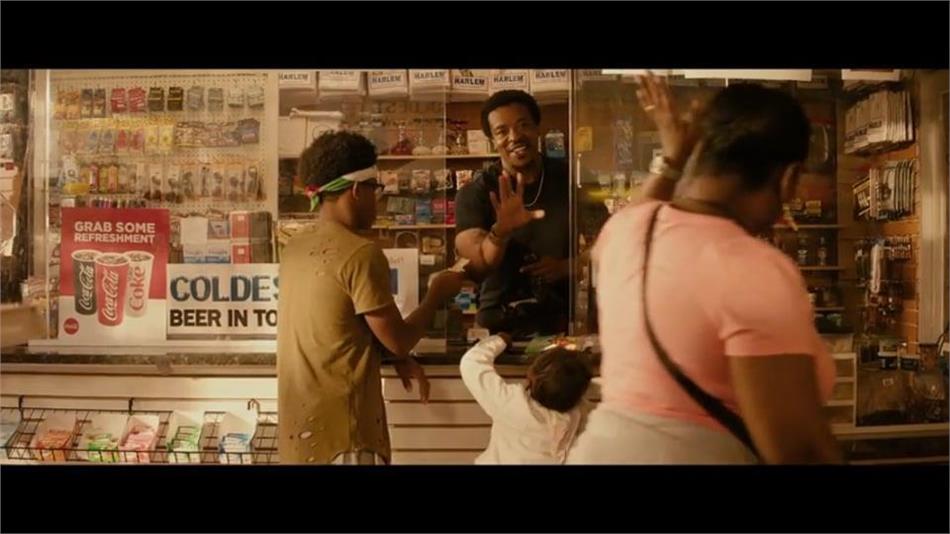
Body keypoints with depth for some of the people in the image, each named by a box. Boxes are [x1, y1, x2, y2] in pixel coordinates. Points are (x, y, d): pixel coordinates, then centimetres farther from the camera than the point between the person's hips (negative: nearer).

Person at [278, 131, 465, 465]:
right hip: (340, 429, -8)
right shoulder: (360, 254, -19)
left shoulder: (296, 248, 5)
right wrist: (436, 294, 3)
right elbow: (400, 341, -12)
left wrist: (397, 358, 12)